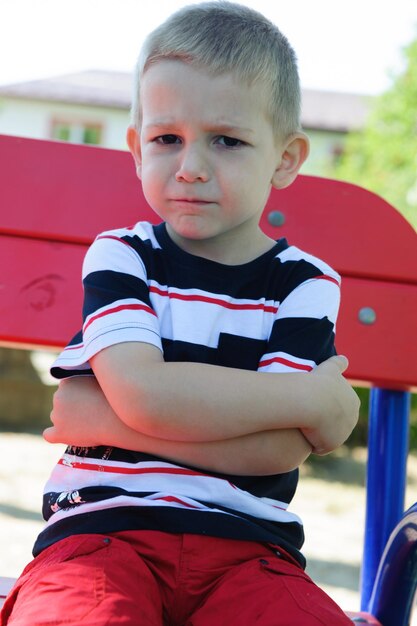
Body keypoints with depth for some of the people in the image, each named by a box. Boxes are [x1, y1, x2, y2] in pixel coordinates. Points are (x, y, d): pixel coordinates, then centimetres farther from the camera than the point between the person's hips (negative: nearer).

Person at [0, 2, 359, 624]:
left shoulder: (306, 284, 7)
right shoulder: (120, 257, 6)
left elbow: (279, 450, -7)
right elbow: (144, 394, -13)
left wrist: (103, 420, -10)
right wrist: (315, 398, -7)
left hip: (247, 546, 2)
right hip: (104, 526, -1)